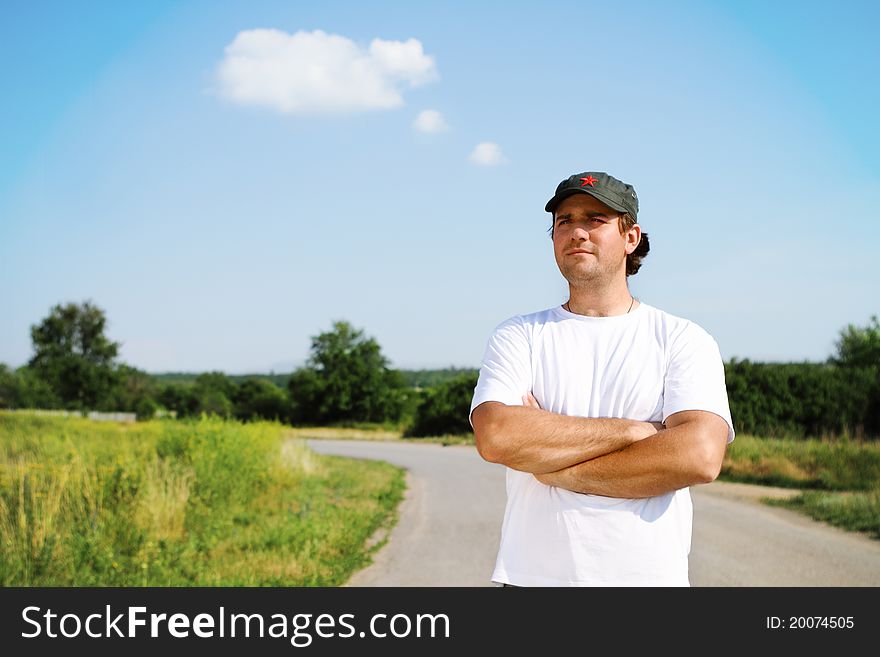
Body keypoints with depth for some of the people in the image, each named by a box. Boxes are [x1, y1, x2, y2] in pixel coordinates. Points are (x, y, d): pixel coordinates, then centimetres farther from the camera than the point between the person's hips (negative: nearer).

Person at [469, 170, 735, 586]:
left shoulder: (682, 340, 4)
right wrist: (632, 431, -11)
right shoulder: (518, 336, 7)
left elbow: (699, 457, -12)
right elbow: (495, 436, -11)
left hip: (648, 575, 0)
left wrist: (556, 469, -10)